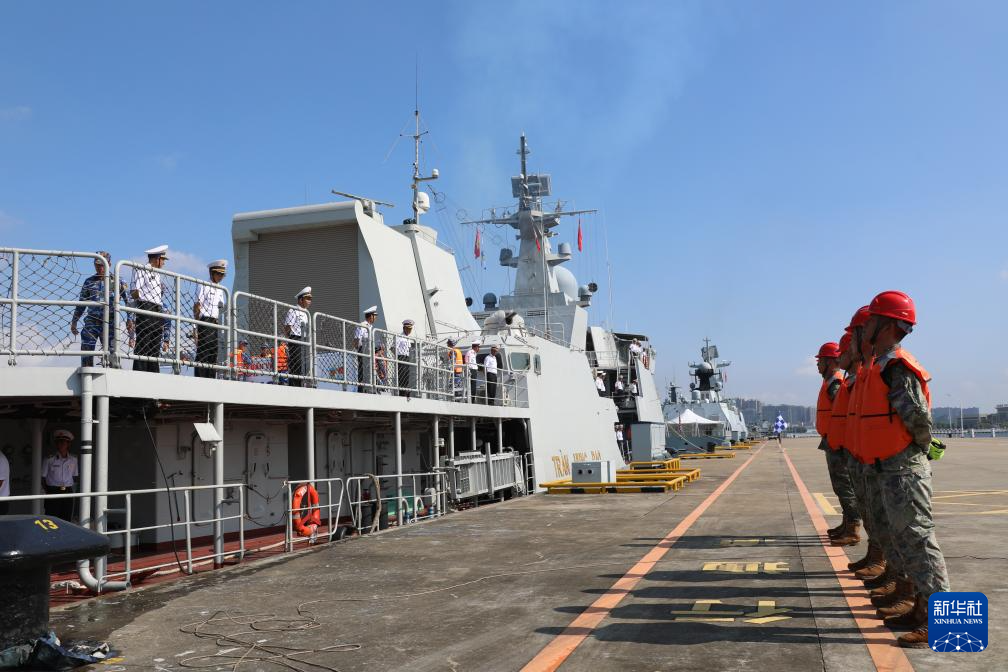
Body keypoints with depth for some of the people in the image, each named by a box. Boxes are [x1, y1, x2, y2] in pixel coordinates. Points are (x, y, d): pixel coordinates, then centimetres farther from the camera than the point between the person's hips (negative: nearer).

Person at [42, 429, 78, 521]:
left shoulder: (73, 460, 9)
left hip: (68, 493, 3)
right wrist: (46, 490, -7)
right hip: (53, 492, -3)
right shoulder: (49, 460, 0)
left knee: (66, 519, 3)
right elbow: (43, 477, 2)